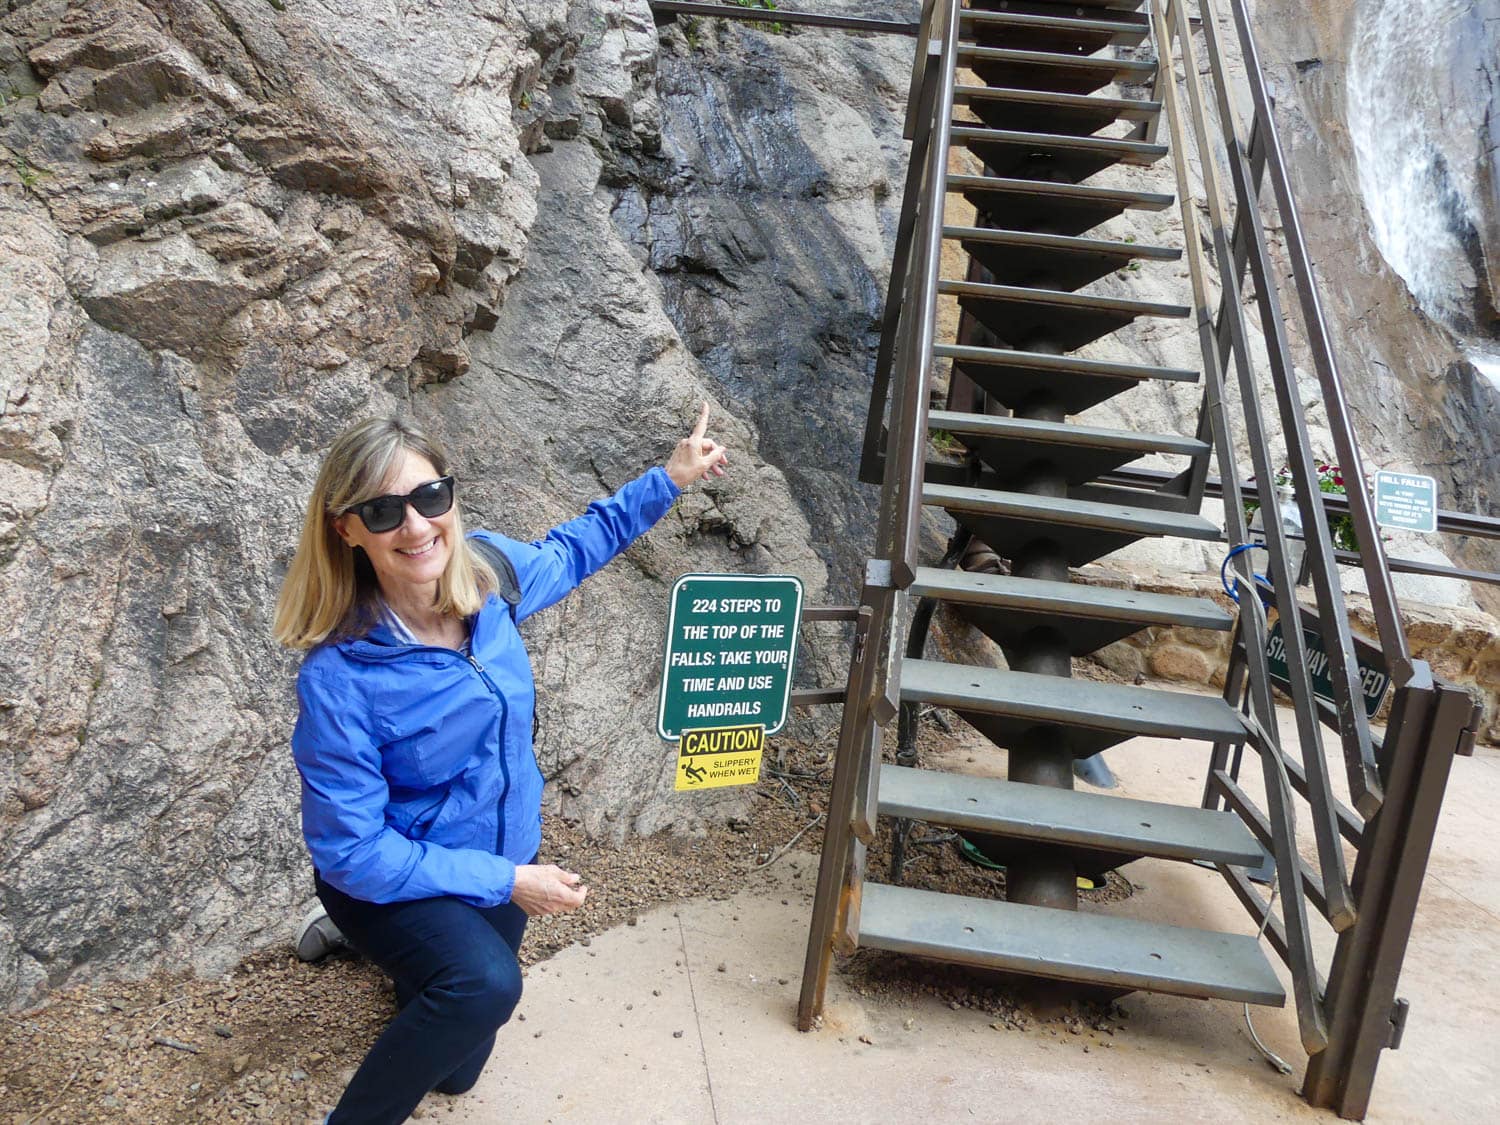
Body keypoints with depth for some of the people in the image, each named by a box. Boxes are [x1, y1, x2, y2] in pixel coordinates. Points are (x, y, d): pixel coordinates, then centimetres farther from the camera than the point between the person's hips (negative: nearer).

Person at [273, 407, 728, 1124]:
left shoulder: (487, 569, -17)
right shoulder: (338, 676, -32)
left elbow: (569, 552, 7)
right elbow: (353, 851, -26)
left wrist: (670, 479, 7)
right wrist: (508, 881, -25)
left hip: (507, 853, 6)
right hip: (392, 877, -5)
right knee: (485, 983, -37)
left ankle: (408, 964, 52)